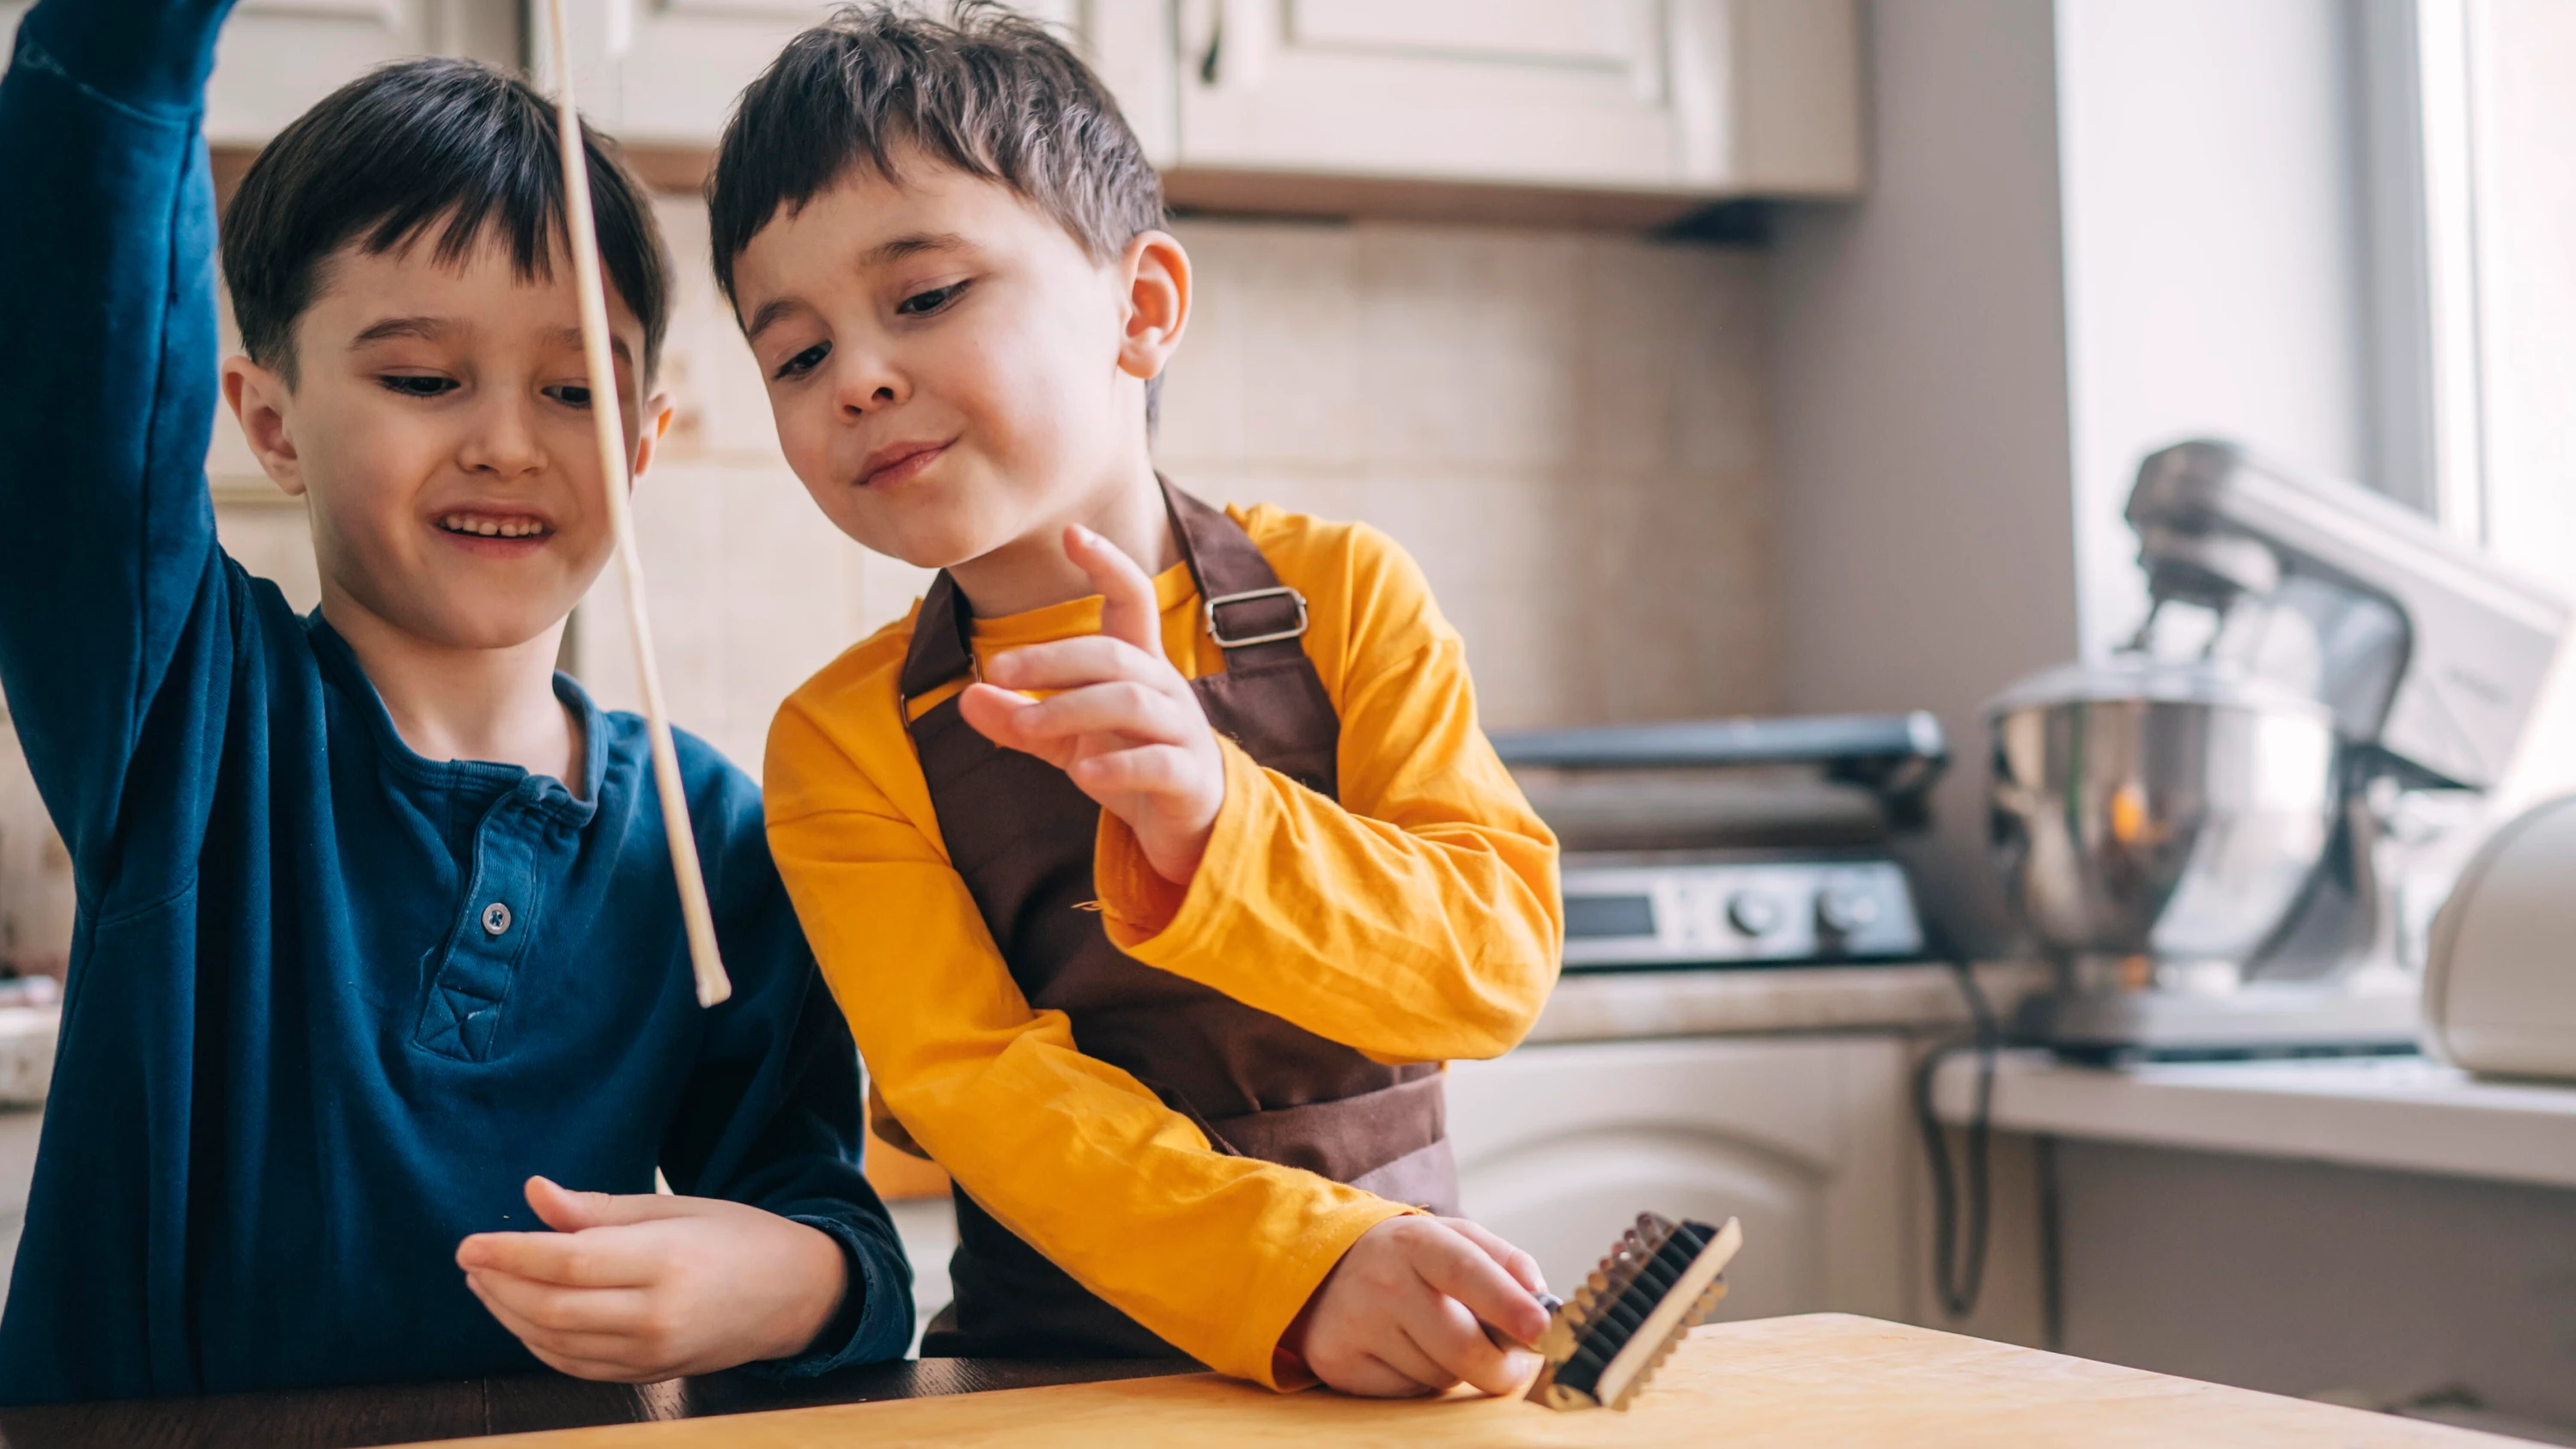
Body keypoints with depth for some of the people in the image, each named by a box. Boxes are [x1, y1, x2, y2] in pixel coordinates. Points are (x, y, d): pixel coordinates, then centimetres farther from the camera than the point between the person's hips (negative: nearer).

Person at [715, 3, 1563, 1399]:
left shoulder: (1340, 593, 2)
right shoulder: (843, 745, 1)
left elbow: (1498, 964, -5)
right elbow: (977, 1086, -10)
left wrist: (1211, 821, -23)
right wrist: (1298, 1276, -26)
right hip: (1052, 1365, 0)